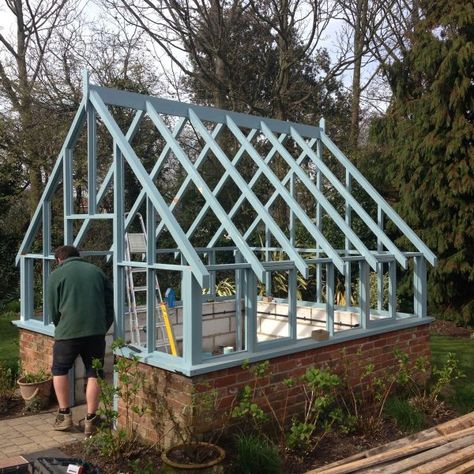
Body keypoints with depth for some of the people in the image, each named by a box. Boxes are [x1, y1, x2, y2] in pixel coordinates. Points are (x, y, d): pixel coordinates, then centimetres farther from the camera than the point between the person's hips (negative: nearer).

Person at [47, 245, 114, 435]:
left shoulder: (56, 275, 7)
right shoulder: (96, 271, 15)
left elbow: (53, 310, 8)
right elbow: (110, 304, 14)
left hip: (68, 331, -2)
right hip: (97, 331, 2)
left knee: (60, 370, 19)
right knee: (94, 373, 10)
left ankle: (65, 414, 19)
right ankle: (91, 420, 10)